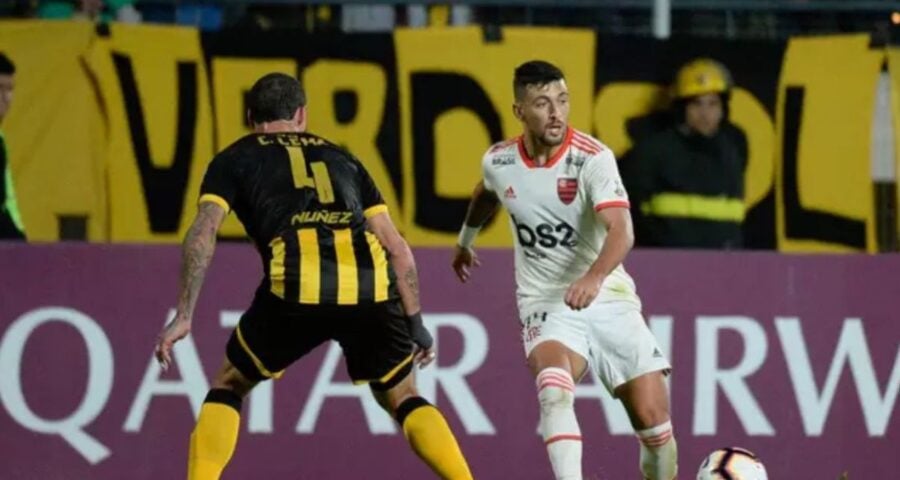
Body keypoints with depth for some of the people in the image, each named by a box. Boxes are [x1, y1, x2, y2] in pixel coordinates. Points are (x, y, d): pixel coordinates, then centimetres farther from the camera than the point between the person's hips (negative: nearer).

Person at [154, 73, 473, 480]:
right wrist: (415, 324, 28)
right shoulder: (341, 158, 32)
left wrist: (183, 316, 5)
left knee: (228, 387, 20)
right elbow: (397, 249, 25)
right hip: (370, 285, 2)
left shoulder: (235, 160, 24)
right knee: (401, 397, 24)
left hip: (297, 284, -2)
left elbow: (203, 233, 7)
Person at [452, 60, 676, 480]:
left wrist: (594, 277, -48)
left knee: (653, 416, -6)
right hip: (546, 303, 1)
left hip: (608, 298, -1)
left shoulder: (593, 158, -15)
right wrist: (465, 240, 42)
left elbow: (620, 231, -29)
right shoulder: (498, 161, -2)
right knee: (555, 390, -30)